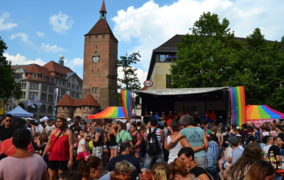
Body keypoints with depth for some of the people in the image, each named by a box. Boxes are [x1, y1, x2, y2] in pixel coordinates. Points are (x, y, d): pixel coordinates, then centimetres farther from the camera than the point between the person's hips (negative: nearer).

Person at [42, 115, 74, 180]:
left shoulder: (68, 132, -6)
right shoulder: (53, 131, 8)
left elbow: (71, 146, -9)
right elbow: (48, 144, 13)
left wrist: (71, 159, -13)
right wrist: (43, 155, 11)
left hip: (63, 158, -4)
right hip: (52, 157, 4)